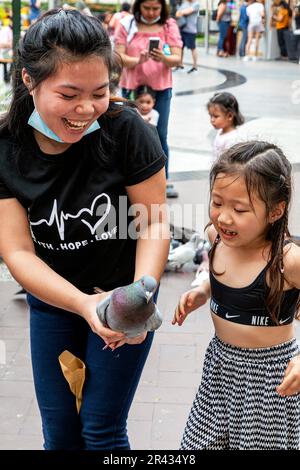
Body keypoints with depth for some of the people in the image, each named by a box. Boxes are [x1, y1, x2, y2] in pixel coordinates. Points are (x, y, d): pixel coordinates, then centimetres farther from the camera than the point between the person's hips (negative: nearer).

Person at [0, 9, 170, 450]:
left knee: (101, 431, 4)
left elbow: (154, 223, -14)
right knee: (59, 430, 15)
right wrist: (84, 304, -33)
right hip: (51, 301, 3)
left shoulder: (125, 129, -23)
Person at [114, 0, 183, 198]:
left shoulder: (170, 26, 0)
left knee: (160, 136, 3)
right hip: (132, 87, 0)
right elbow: (119, 57, -7)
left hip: (161, 88, 1)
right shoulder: (126, 25, -2)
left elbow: (177, 59, -6)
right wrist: (137, 60, -26)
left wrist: (164, 58, -28)